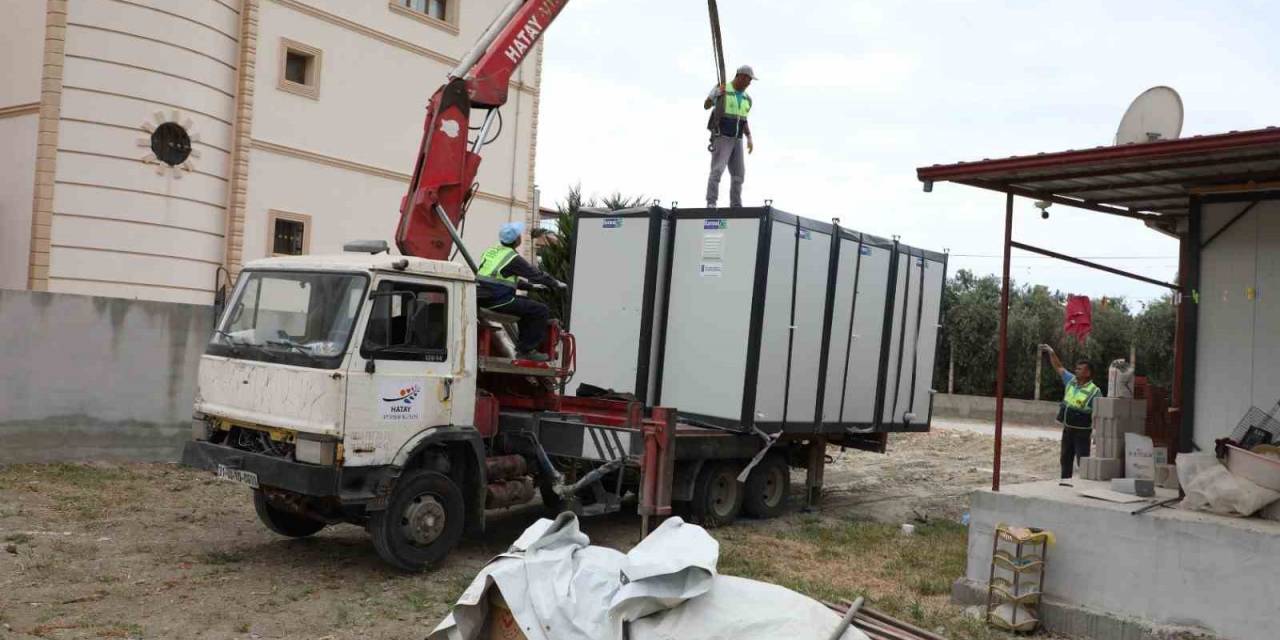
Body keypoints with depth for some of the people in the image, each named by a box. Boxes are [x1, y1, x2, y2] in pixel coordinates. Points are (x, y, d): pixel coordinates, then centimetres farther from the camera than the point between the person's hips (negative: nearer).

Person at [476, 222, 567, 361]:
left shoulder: (491, 251, 16)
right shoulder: (513, 258, -11)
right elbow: (536, 274, -4)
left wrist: (530, 286, 27)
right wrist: (557, 283, 11)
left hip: (482, 299, 9)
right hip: (498, 301, -9)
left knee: (526, 304, 28)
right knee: (542, 311, -4)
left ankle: (523, 345, 30)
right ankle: (526, 350, 1)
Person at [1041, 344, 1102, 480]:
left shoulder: (1094, 392, -15)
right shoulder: (1071, 381, 4)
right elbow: (1059, 367, 14)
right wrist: (1051, 352, 4)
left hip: (1082, 432, -7)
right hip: (1067, 429, 7)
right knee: (1066, 459, 15)